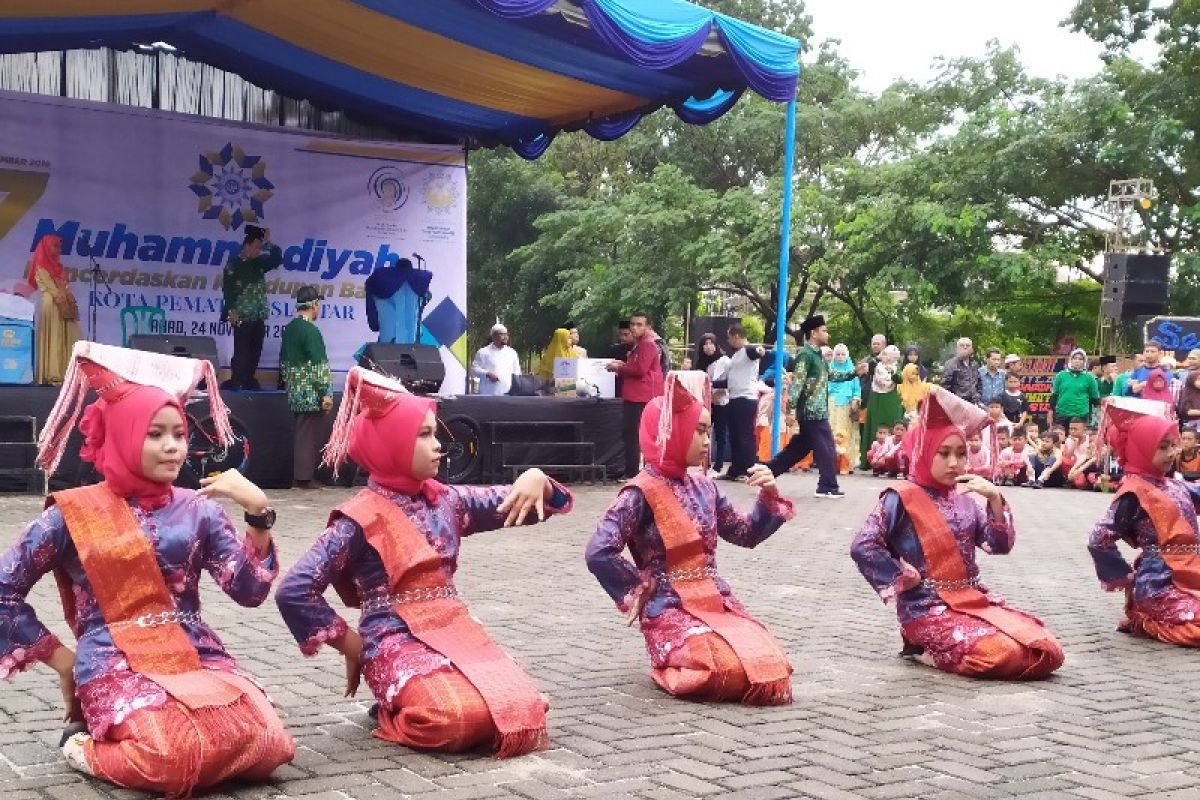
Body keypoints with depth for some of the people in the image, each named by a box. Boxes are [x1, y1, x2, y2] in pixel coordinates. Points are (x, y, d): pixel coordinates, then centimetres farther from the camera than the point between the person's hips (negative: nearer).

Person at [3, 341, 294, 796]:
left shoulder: (197, 509, 9)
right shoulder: (74, 513, 2)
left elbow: (250, 591, 1)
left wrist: (259, 514, -12)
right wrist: (61, 659, 3)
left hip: (197, 657, 4)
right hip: (116, 666, -4)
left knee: (266, 745, -23)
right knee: (175, 756, -34)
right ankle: (88, 744, 0)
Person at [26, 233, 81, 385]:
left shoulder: (58, 266, 21)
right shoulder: (41, 267, -1)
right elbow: (51, 288, -9)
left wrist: (71, 301, 0)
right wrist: (63, 301, -13)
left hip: (64, 305, 7)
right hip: (51, 305, -7)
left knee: (67, 339, 1)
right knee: (52, 339, -10)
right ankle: (52, 375, -12)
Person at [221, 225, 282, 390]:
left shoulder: (259, 263, 13)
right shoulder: (233, 264, -5)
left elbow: (277, 259, 13)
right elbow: (227, 288, -11)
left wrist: (269, 243, 2)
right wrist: (231, 310, -18)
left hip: (259, 316, 6)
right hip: (242, 316, -6)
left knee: (255, 351, 8)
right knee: (242, 351, -8)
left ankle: (249, 381, 15)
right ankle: (235, 382, -4)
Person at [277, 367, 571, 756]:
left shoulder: (444, 501, 10)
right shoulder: (361, 519, -8)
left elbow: (509, 504, 16)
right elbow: (293, 592, -13)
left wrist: (536, 481, -8)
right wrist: (349, 643, -7)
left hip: (456, 632, 6)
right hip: (397, 643, -6)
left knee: (522, 708, -20)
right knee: (459, 716, -34)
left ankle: (418, 697, 8)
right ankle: (397, 713, 1)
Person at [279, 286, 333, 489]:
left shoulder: (289, 329, 11)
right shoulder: (311, 331, -15)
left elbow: (284, 361, 18)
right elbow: (320, 365, -18)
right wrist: (326, 393, -16)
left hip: (294, 391, 8)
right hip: (311, 393, -8)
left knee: (301, 433, 15)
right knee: (310, 435, -2)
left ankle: (297, 475, 19)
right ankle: (305, 477, 1)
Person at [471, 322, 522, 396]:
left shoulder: (512, 353, 16)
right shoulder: (483, 352, 4)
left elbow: (517, 373, 19)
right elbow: (474, 369, 1)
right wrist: (487, 374, -15)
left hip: (508, 395, 4)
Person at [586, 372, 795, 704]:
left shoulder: (703, 487, 11)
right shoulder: (641, 493, -10)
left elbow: (746, 535, 20)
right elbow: (599, 553, -20)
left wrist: (769, 498, 3)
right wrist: (639, 590, -10)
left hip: (717, 602, 7)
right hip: (671, 611, -6)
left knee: (769, 667, -16)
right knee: (730, 671, -29)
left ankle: (689, 660, 11)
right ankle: (670, 665, 2)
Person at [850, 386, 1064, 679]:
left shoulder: (964, 498, 12)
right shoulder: (901, 498, -7)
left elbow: (1001, 545, 5)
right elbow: (863, 548, -14)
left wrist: (995, 499, -7)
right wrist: (901, 580, -12)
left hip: (974, 599, 7)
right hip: (929, 609, -7)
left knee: (1047, 653, -9)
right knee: (1005, 655, -29)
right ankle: (928, 650, -4)